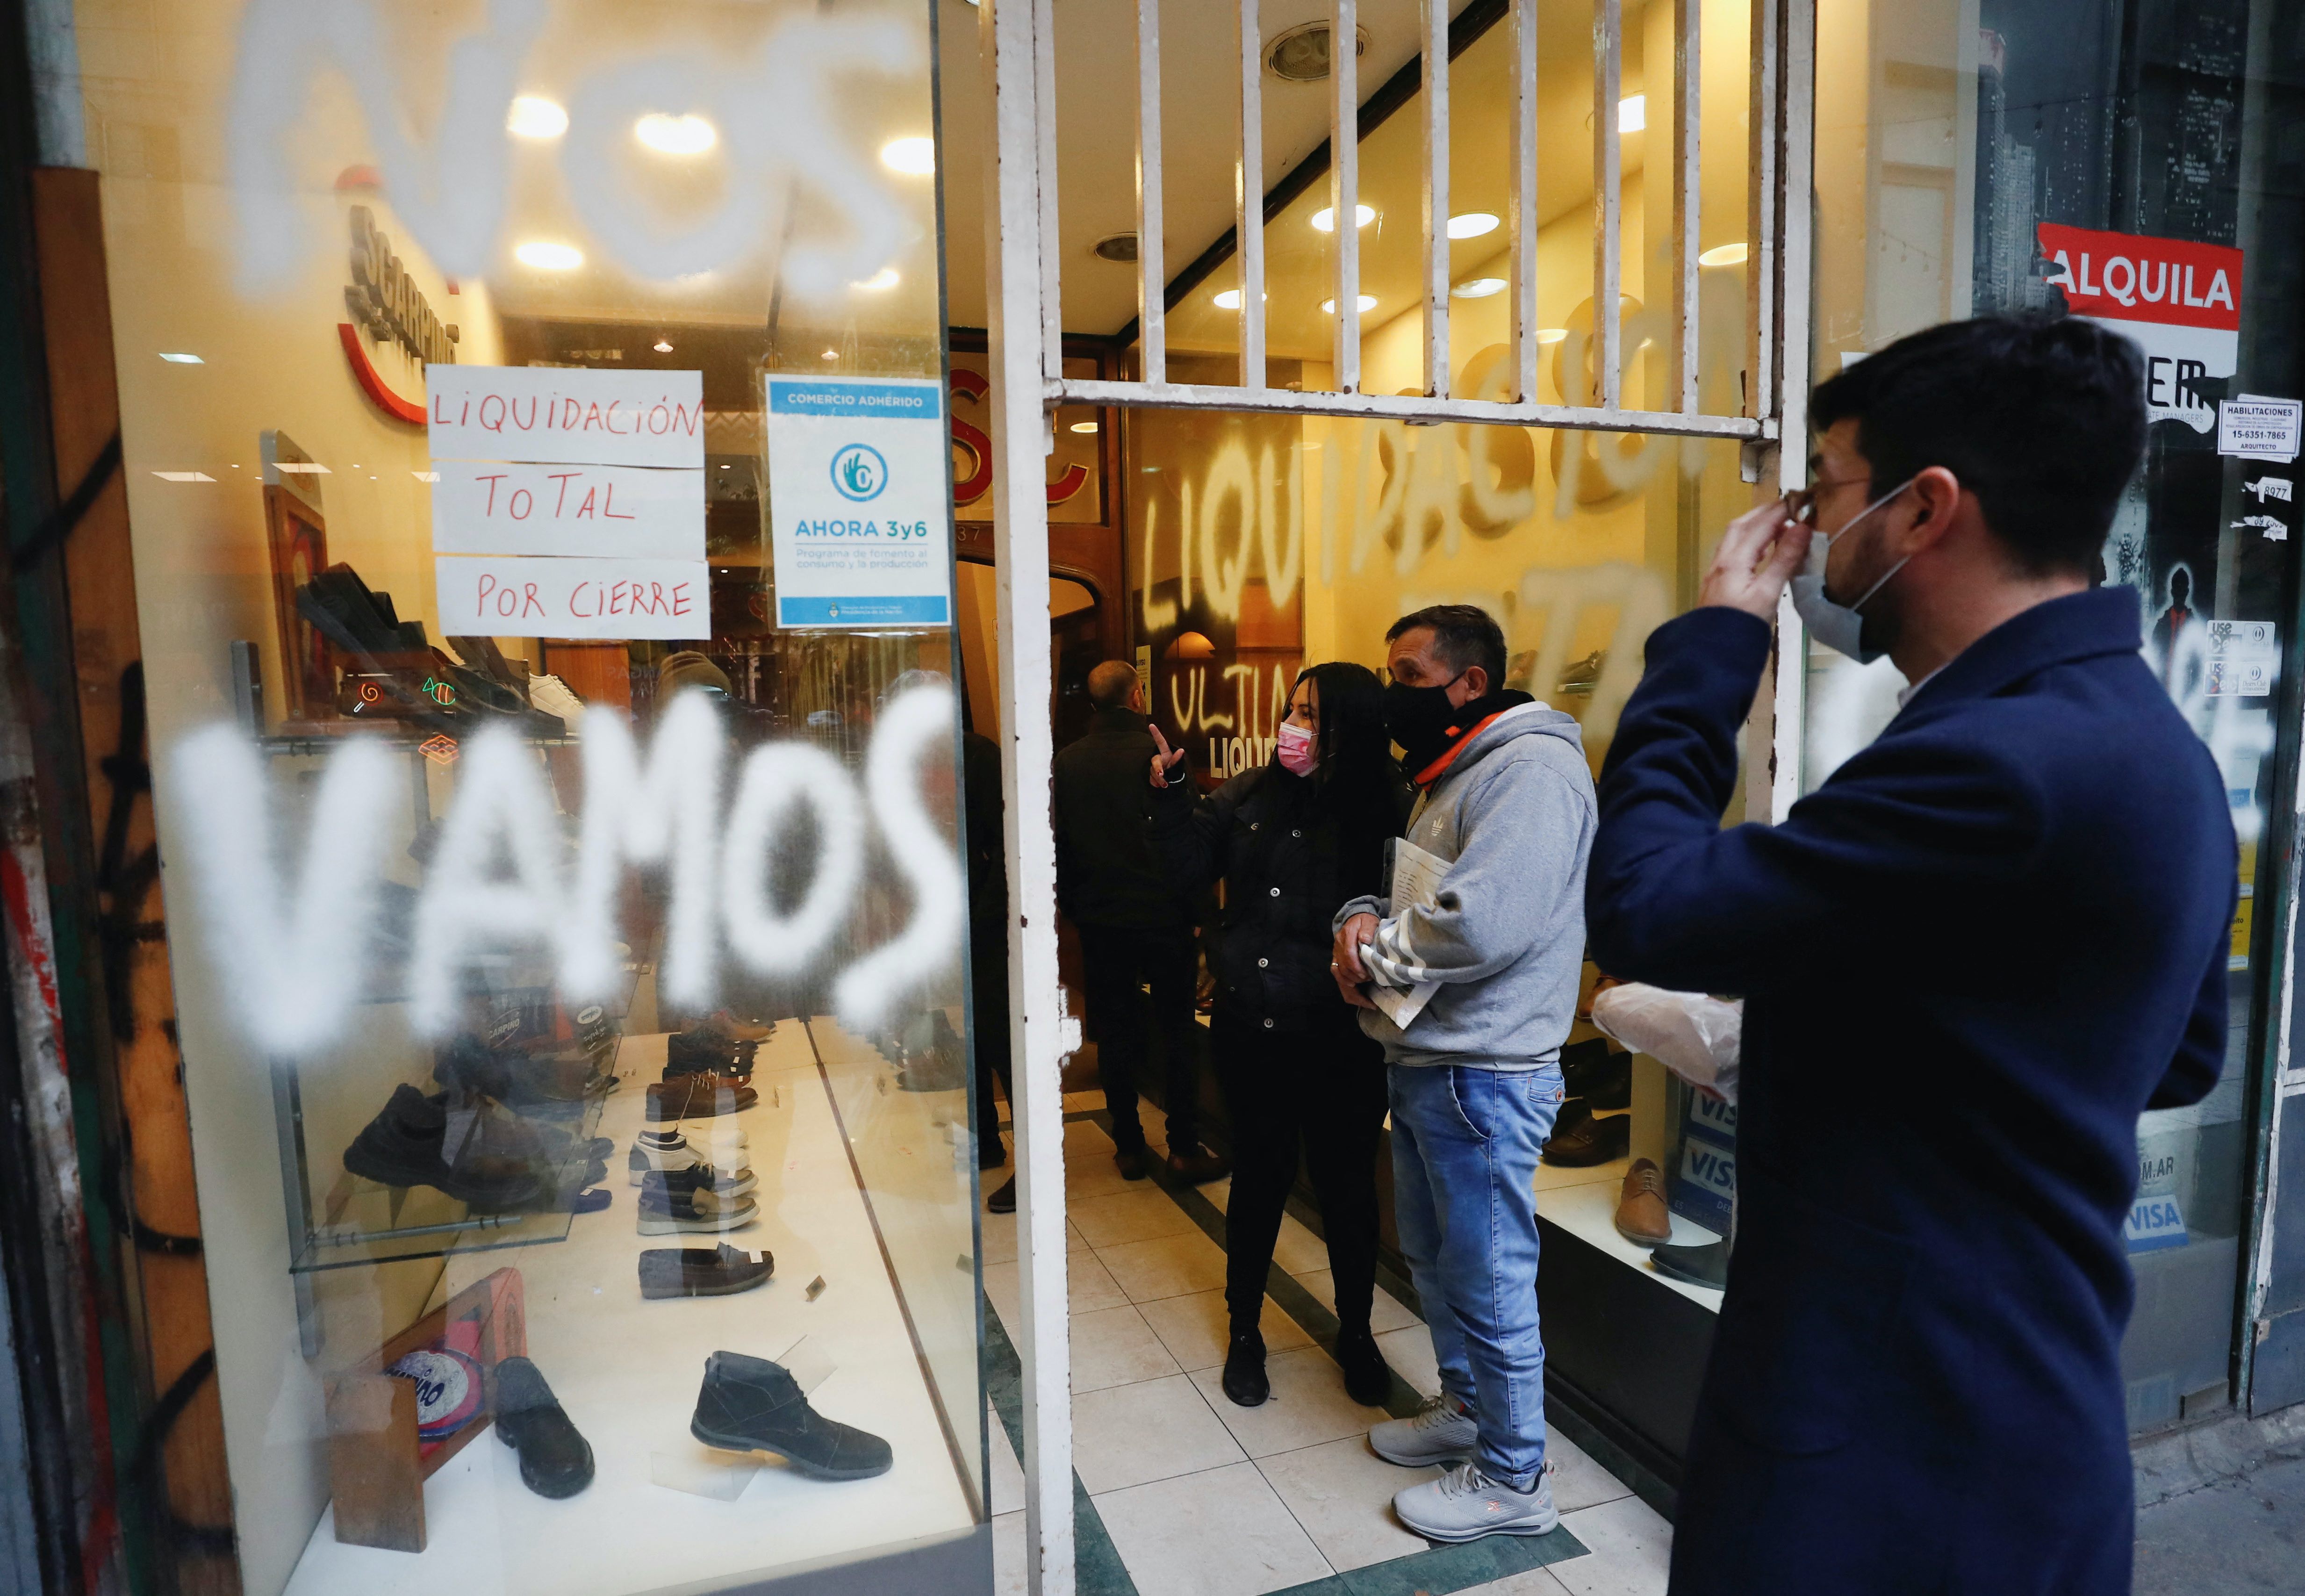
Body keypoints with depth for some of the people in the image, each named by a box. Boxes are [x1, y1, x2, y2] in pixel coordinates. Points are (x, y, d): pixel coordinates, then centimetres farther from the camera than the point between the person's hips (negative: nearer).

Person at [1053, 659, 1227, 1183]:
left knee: (1115, 1033, 12)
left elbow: (1059, 846, 6)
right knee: (1179, 1033, 9)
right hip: (1164, 917, -3)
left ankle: (1128, 1145, 20)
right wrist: (1196, 904, 3)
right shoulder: (1157, 752, -12)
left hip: (1100, 921, 3)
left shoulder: (1066, 762, 0)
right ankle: (1185, 1149, 14)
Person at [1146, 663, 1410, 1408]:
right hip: (1251, 1029, 3)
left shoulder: (1384, 810, -11)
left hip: (1340, 1043, -2)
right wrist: (1173, 793, -5)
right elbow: (1193, 864, 5)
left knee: (1346, 1185, 14)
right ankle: (1245, 1331, 36)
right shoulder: (1252, 794, 0)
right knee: (1260, 1177, 17)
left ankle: (1356, 1332, 39)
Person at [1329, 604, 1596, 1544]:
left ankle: (1513, 1481, 24)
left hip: (1483, 1075, -10)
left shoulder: (1531, 770, -18)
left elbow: (1479, 924, -29)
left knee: (1488, 1279, 5)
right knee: (1432, 1253, 22)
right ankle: (1466, 1410, 42)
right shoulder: (1451, 775, 16)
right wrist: (1365, 918, -3)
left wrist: (1372, 954, -13)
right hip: (1423, 1062, 10)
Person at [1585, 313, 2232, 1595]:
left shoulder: (2003, 763, -28)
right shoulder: (2140, 735, 5)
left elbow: (1646, 910, -25)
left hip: (1892, 1452, -9)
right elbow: (2182, 1055, 14)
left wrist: (1712, 644, -14)